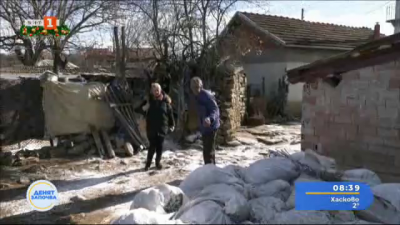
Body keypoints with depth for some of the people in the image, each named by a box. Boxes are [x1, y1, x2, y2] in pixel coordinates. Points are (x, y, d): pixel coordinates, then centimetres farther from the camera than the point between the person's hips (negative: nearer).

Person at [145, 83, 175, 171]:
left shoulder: (165, 101, -2)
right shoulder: (149, 100, -2)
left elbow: (170, 113, 3)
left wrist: (172, 124, 3)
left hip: (162, 127, 1)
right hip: (151, 127, -1)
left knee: (159, 146, 9)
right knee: (152, 146, -2)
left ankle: (158, 162, 26)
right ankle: (148, 163, 15)